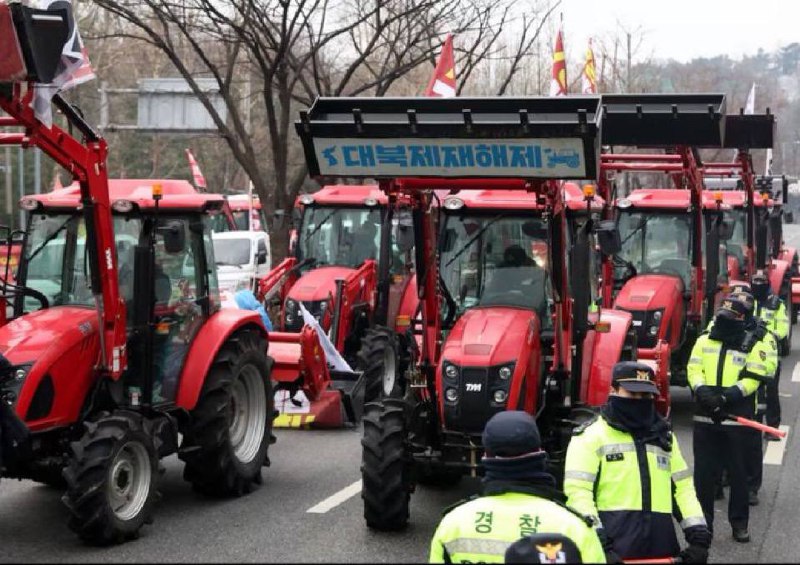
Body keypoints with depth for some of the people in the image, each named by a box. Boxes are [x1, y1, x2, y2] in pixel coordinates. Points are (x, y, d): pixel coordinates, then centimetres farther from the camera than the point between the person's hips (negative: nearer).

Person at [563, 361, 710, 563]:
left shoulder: (664, 436, 18)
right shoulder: (591, 435, -2)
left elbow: (683, 487, 17)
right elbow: (578, 492, -10)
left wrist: (698, 535, 4)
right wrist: (596, 542, -21)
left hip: (661, 547, 5)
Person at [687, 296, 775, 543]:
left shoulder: (753, 346, 0)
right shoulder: (703, 341, 9)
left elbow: (753, 379, -7)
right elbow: (693, 370, 4)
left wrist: (729, 395, -21)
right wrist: (703, 391, -16)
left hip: (736, 419, -3)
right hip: (705, 418, 3)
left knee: (738, 472, 5)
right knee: (703, 472, 6)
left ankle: (739, 523, 16)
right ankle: (703, 521, 16)